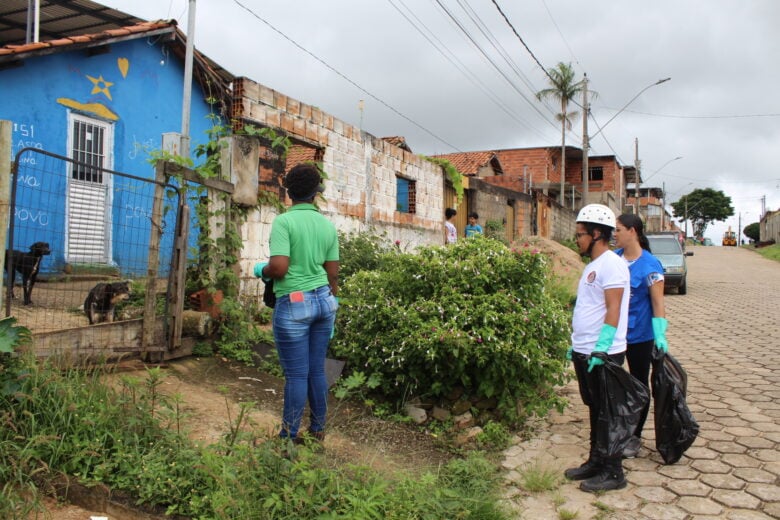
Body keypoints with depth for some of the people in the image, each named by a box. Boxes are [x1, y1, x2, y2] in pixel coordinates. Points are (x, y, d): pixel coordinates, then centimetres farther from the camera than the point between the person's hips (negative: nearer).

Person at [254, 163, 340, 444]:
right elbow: (332, 273, 9)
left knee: (296, 374, 3)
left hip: (294, 304, -5)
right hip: (324, 300, 6)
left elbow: (279, 268, -20)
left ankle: (288, 438, 16)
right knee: (317, 370, 15)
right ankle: (317, 431, 28)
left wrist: (261, 270, 3)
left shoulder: (284, 221, -10)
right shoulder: (328, 225, 6)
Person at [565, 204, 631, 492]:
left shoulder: (611, 264, -14)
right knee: (594, 409, 17)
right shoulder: (592, 265, 15)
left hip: (603, 354, -9)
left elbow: (613, 310, -22)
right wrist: (576, 345, 20)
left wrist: (601, 348, -26)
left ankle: (613, 472, 14)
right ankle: (596, 462, 30)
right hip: (584, 352, 9)